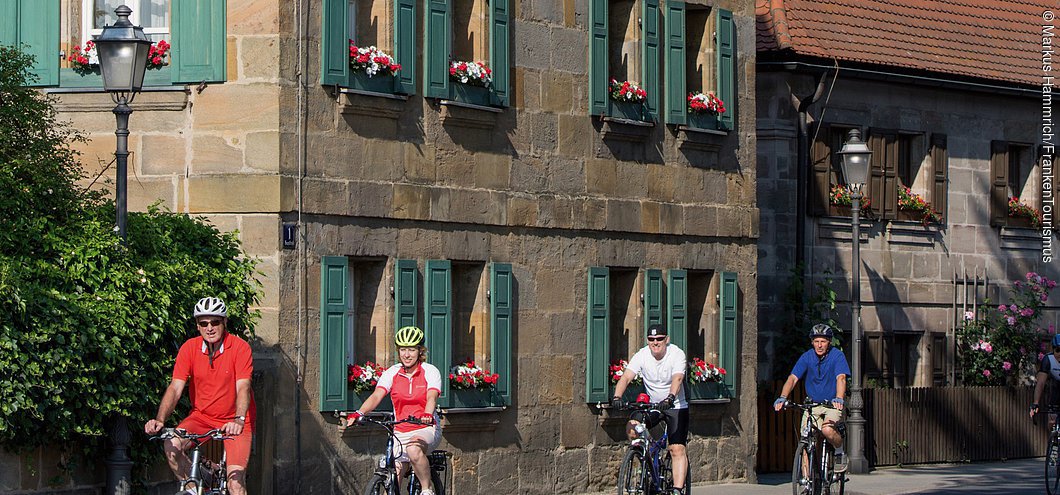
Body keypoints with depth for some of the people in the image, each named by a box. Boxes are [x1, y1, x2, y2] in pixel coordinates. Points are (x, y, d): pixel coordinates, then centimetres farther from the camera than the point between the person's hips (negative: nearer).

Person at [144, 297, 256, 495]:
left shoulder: (240, 347, -14)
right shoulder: (190, 348, -7)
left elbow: (243, 387, -24)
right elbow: (175, 387, -11)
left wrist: (239, 420, -42)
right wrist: (160, 420, -27)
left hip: (234, 421, -3)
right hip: (202, 417, 3)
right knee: (172, 445, -25)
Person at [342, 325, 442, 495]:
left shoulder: (430, 371, -5)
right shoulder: (392, 373, 1)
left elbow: (431, 397, -21)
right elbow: (376, 396, -12)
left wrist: (427, 415, -44)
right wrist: (358, 414, -31)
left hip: (426, 429, -3)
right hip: (400, 432, 3)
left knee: (413, 450, -36)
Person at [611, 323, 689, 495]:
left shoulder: (677, 354, -18)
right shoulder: (642, 355, -11)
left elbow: (677, 378, -35)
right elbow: (626, 377, -22)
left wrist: (670, 398, -54)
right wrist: (617, 397, -41)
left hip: (676, 406, -3)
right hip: (651, 404, 3)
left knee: (677, 449, -15)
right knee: (631, 428, -21)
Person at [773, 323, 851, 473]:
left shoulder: (837, 356, -11)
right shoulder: (807, 357, -4)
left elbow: (841, 378, -25)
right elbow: (792, 378, -12)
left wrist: (839, 398, -45)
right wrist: (783, 397, -30)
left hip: (833, 405, -3)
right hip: (812, 404, 3)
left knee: (827, 429, -30)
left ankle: (840, 453, -1)